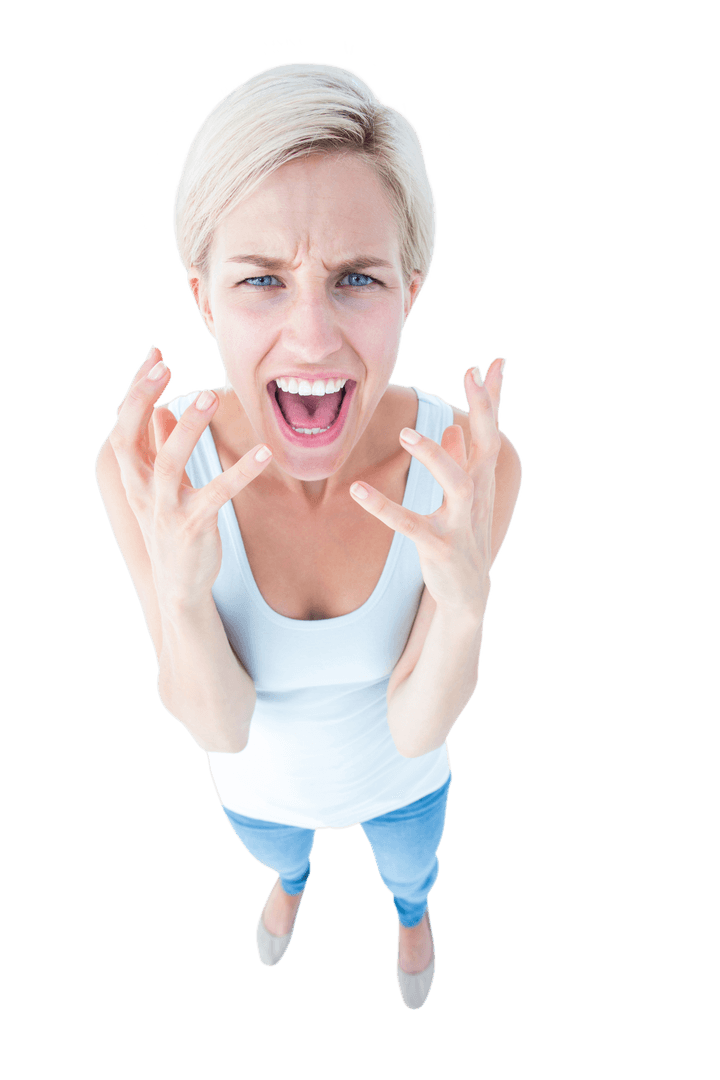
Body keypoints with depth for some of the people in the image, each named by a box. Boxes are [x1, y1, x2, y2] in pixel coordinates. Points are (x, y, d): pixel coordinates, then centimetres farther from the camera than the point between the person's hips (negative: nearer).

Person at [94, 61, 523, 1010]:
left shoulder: (472, 464, -36)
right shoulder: (149, 469, -35)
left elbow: (417, 727, -28)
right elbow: (222, 727, -28)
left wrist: (467, 594, -51)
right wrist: (179, 585, -50)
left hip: (397, 775, 0)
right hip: (261, 782, 1)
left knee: (410, 867, 35)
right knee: (275, 852, 37)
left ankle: (412, 911, 76)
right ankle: (293, 878, 78)